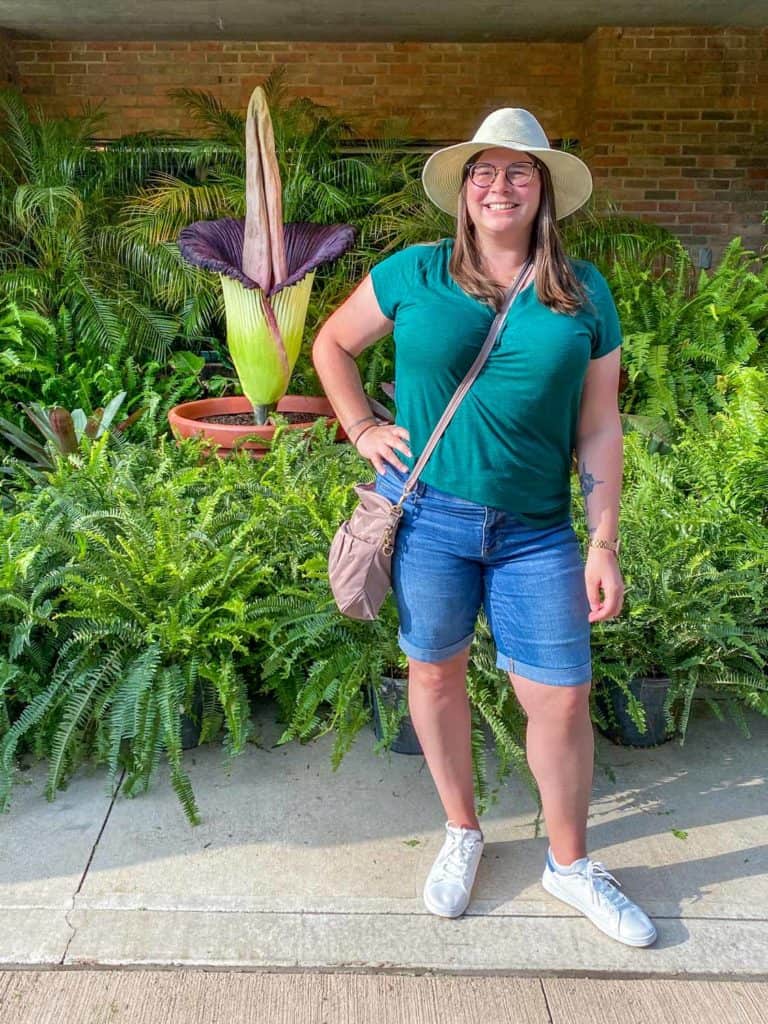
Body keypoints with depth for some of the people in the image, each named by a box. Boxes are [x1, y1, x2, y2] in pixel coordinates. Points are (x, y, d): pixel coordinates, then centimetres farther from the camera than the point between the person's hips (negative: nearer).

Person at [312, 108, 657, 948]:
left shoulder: (584, 293, 3)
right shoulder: (414, 274, 0)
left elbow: (598, 429, 2)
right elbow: (331, 344, 14)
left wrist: (604, 545, -2)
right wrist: (362, 430, 2)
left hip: (535, 531, 1)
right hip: (426, 513, 0)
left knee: (561, 697, 4)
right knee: (436, 672, 12)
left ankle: (569, 864, 29)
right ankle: (462, 833, 36)